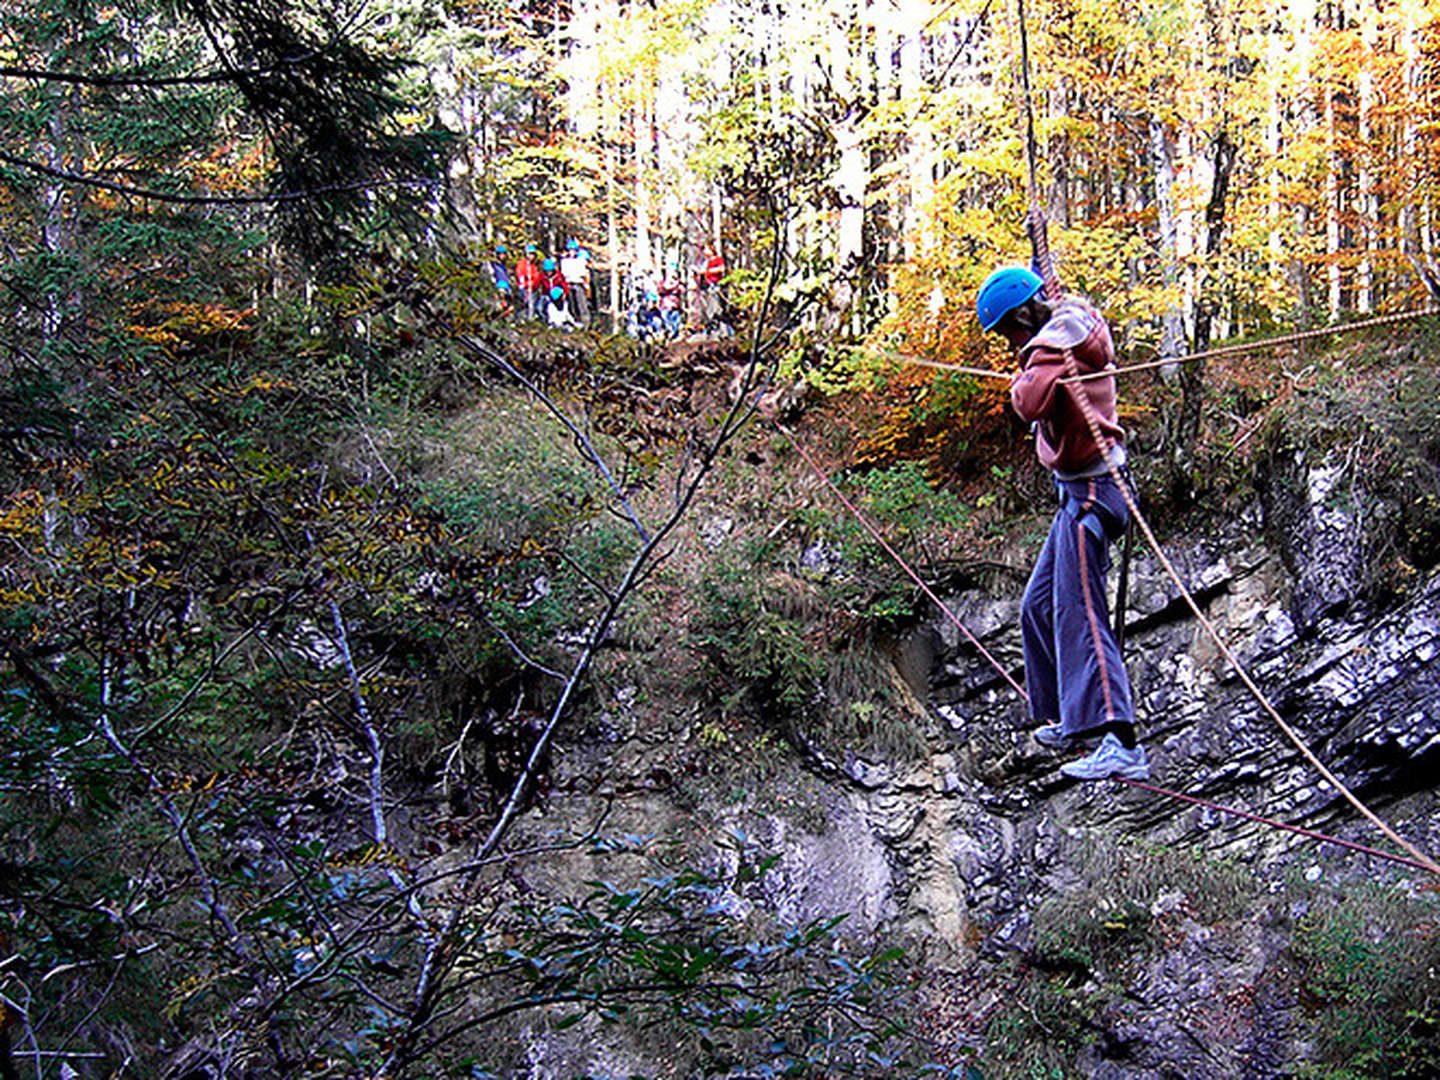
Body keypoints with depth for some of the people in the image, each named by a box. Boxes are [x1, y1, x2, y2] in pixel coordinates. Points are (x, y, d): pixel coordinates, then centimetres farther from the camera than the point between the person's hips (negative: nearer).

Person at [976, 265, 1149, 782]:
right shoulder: (1079, 326, 14)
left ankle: (1119, 743, -25)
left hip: (1089, 492, -11)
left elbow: (1031, 403, -33)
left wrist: (1021, 382, -14)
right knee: (1040, 606, 18)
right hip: (1081, 493, 11)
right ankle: (1070, 720, 27)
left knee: (1079, 615, -17)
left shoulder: (1053, 343, -16)